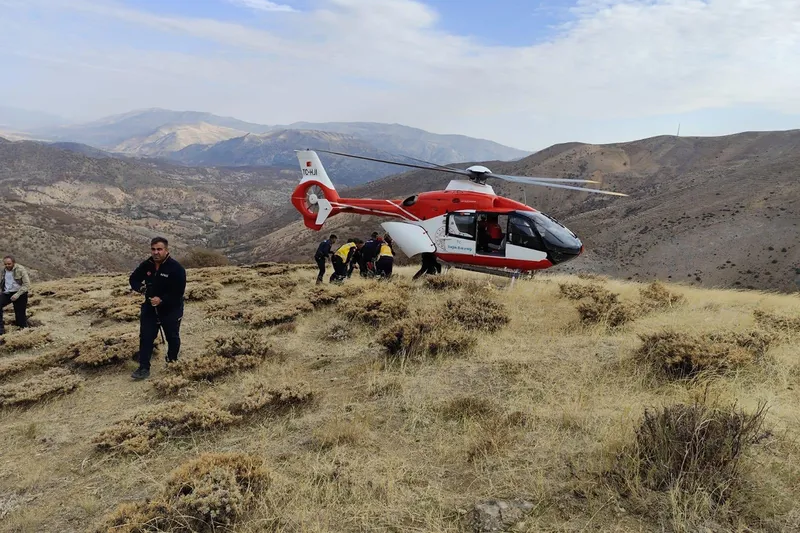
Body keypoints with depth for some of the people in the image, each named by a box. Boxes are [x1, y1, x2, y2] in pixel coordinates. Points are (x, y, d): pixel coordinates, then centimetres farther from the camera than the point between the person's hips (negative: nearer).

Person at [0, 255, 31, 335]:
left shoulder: (20, 269, -15)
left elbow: (27, 284, -18)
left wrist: (17, 294, -24)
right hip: (7, 293, 5)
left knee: (20, 315, 0)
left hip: (19, 294, -5)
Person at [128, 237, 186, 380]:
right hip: (150, 308, 4)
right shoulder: (146, 265, -4)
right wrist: (139, 287, -15)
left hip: (171, 310, -4)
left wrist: (161, 300, -32)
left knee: (172, 338, 13)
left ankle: (172, 363, 36)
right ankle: (144, 368, 7)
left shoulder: (176, 268, -21)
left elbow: (178, 293, -22)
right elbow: (133, 279, 8)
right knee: (146, 337, 1)